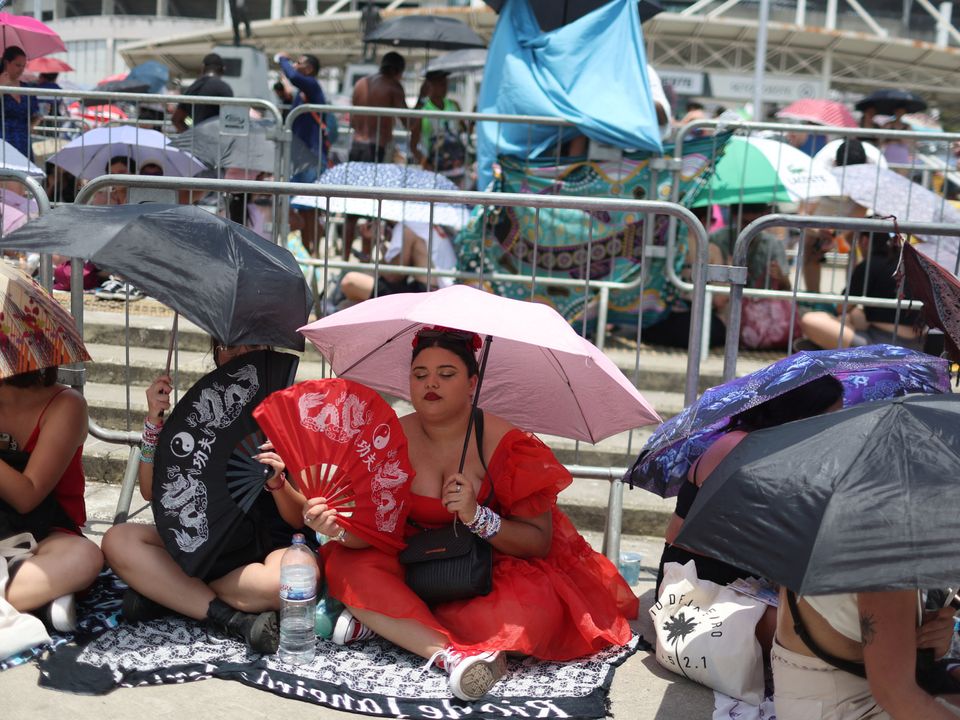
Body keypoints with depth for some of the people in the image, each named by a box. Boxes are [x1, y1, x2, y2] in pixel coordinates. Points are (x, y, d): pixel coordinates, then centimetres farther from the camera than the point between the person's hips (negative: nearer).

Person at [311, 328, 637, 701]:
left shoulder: (508, 445, -15)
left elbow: (540, 542, -15)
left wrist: (477, 517, -30)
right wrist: (341, 527, -33)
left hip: (495, 570, -2)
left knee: (535, 606, -34)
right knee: (346, 565, -22)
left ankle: (382, 621, -21)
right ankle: (449, 654, -34)